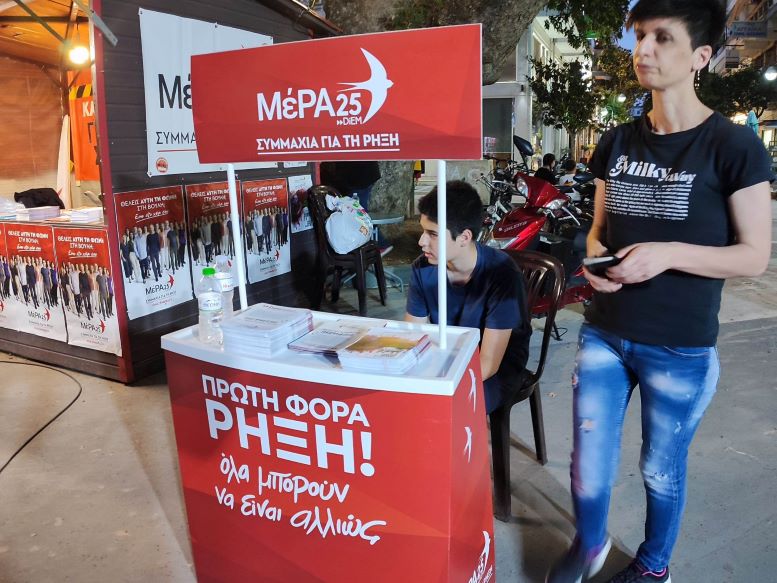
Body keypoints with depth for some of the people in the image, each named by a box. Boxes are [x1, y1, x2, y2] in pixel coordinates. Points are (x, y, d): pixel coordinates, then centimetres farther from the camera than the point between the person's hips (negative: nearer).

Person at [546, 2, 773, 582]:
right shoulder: (617, 142, 5)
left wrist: (669, 254, -24)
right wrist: (594, 259, -10)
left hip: (681, 350, -3)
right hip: (603, 334, 4)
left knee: (662, 470, 16)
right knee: (588, 464, 12)